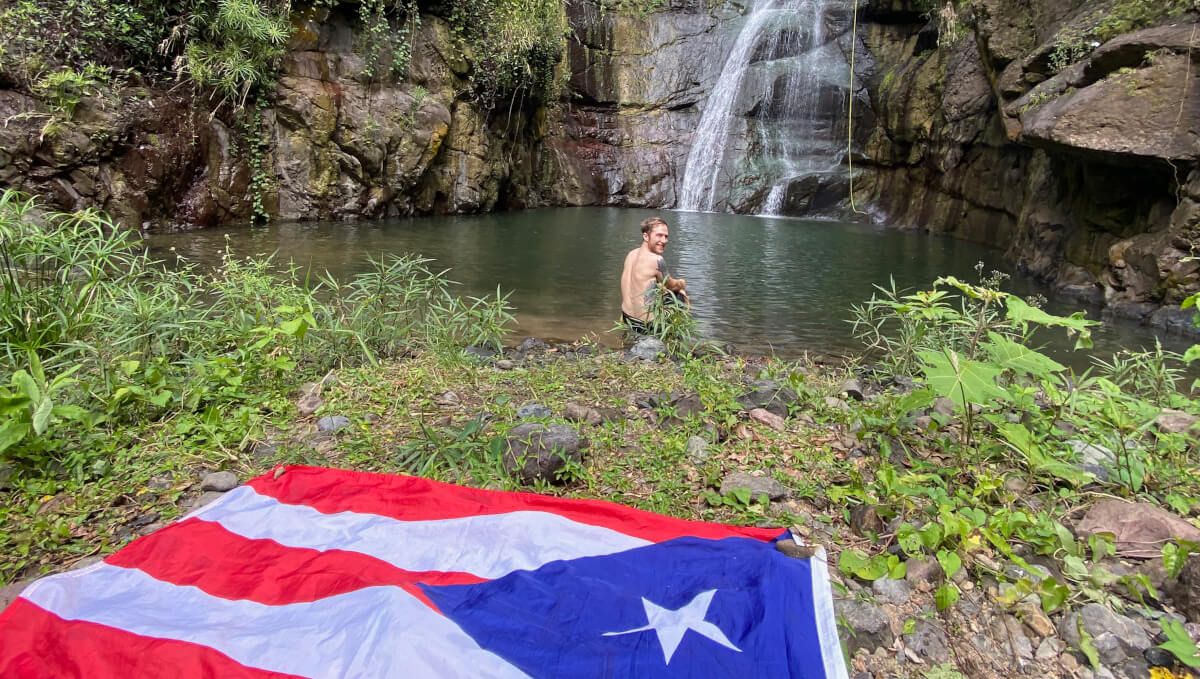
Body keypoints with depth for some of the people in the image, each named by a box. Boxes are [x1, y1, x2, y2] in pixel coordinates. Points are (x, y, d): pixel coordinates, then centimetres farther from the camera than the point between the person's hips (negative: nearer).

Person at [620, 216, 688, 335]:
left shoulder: (631, 254, 3)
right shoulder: (657, 260, -21)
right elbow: (670, 285, -2)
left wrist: (677, 284, 20)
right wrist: (682, 283, 22)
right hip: (645, 325, -8)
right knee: (682, 296, 14)